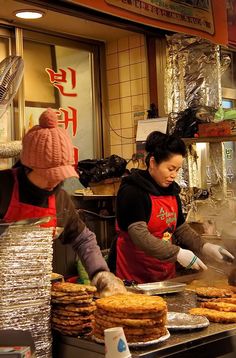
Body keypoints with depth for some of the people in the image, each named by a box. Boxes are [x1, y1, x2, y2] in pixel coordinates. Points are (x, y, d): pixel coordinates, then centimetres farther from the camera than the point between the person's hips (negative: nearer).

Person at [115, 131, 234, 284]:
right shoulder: (132, 191, -15)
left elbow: (181, 228, 14)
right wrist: (177, 253, -27)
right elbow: (140, 236, -23)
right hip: (135, 276, -7)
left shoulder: (172, 191, 8)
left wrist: (204, 247, -1)